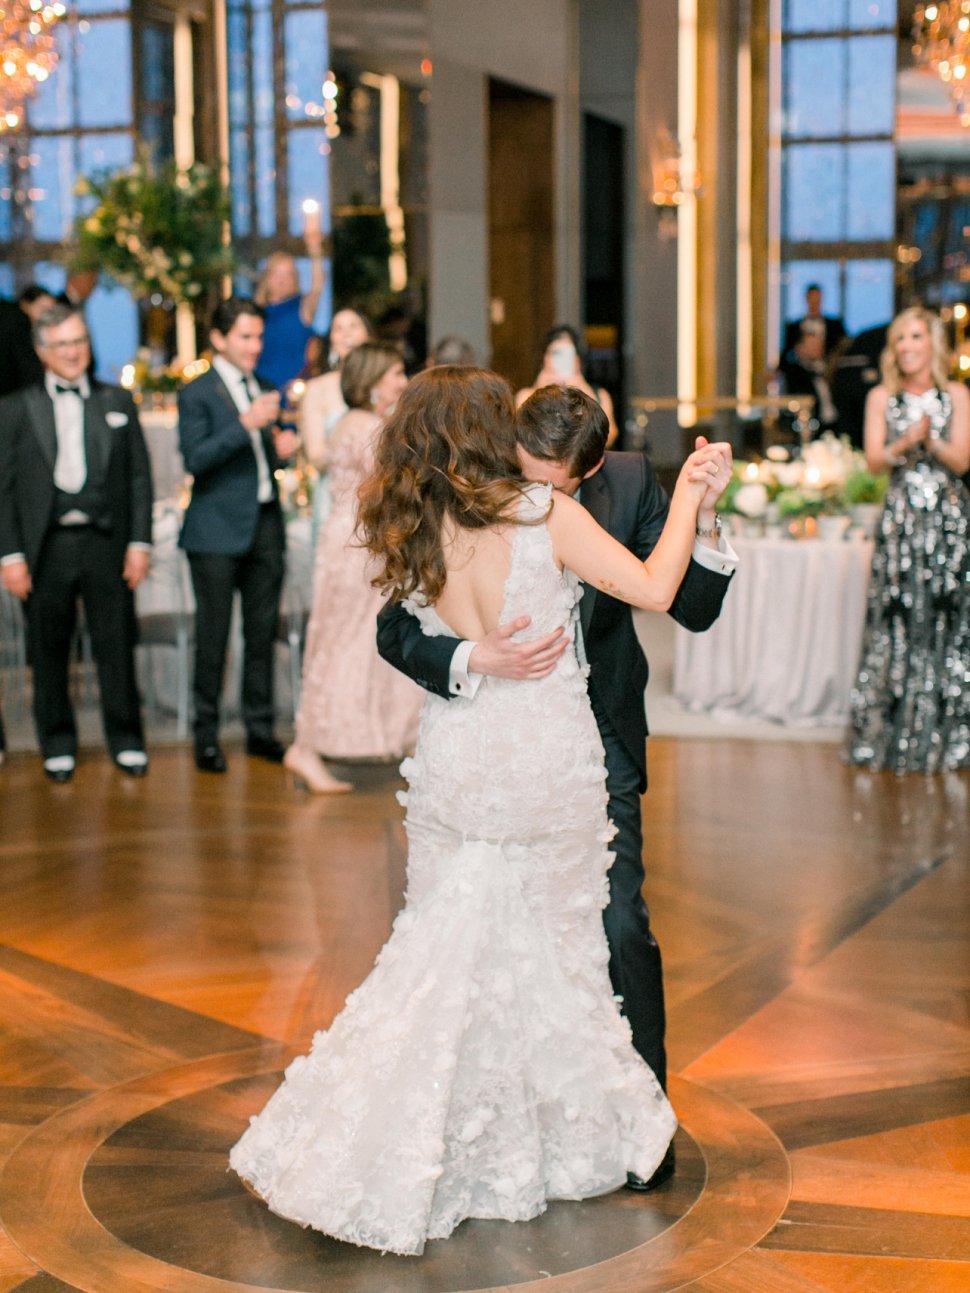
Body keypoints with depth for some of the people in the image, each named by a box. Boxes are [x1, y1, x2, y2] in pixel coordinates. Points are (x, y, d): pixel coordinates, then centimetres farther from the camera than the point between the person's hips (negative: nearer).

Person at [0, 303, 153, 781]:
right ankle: (57, 744, 19)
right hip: (46, 547, -1)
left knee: (117, 646, 3)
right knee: (49, 651, 6)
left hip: (106, 543, 1)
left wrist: (139, 542, 0)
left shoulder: (117, 402, 10)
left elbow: (139, 476, 8)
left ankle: (125, 740, 15)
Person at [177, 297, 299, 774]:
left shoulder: (265, 391, 15)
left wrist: (280, 450, 1)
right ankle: (206, 736, 7)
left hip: (266, 525, 6)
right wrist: (244, 425, -24)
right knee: (213, 637, -1)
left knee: (263, 634, 9)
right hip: (218, 532, -6)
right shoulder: (197, 393, -4)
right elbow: (195, 459, -16)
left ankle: (260, 729, 18)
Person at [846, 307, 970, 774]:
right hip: (901, 519, 0)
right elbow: (874, 460, 0)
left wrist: (930, 440, -20)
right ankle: (891, 734, 3)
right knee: (896, 623, -4)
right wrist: (905, 444, -20)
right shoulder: (881, 397, 8)